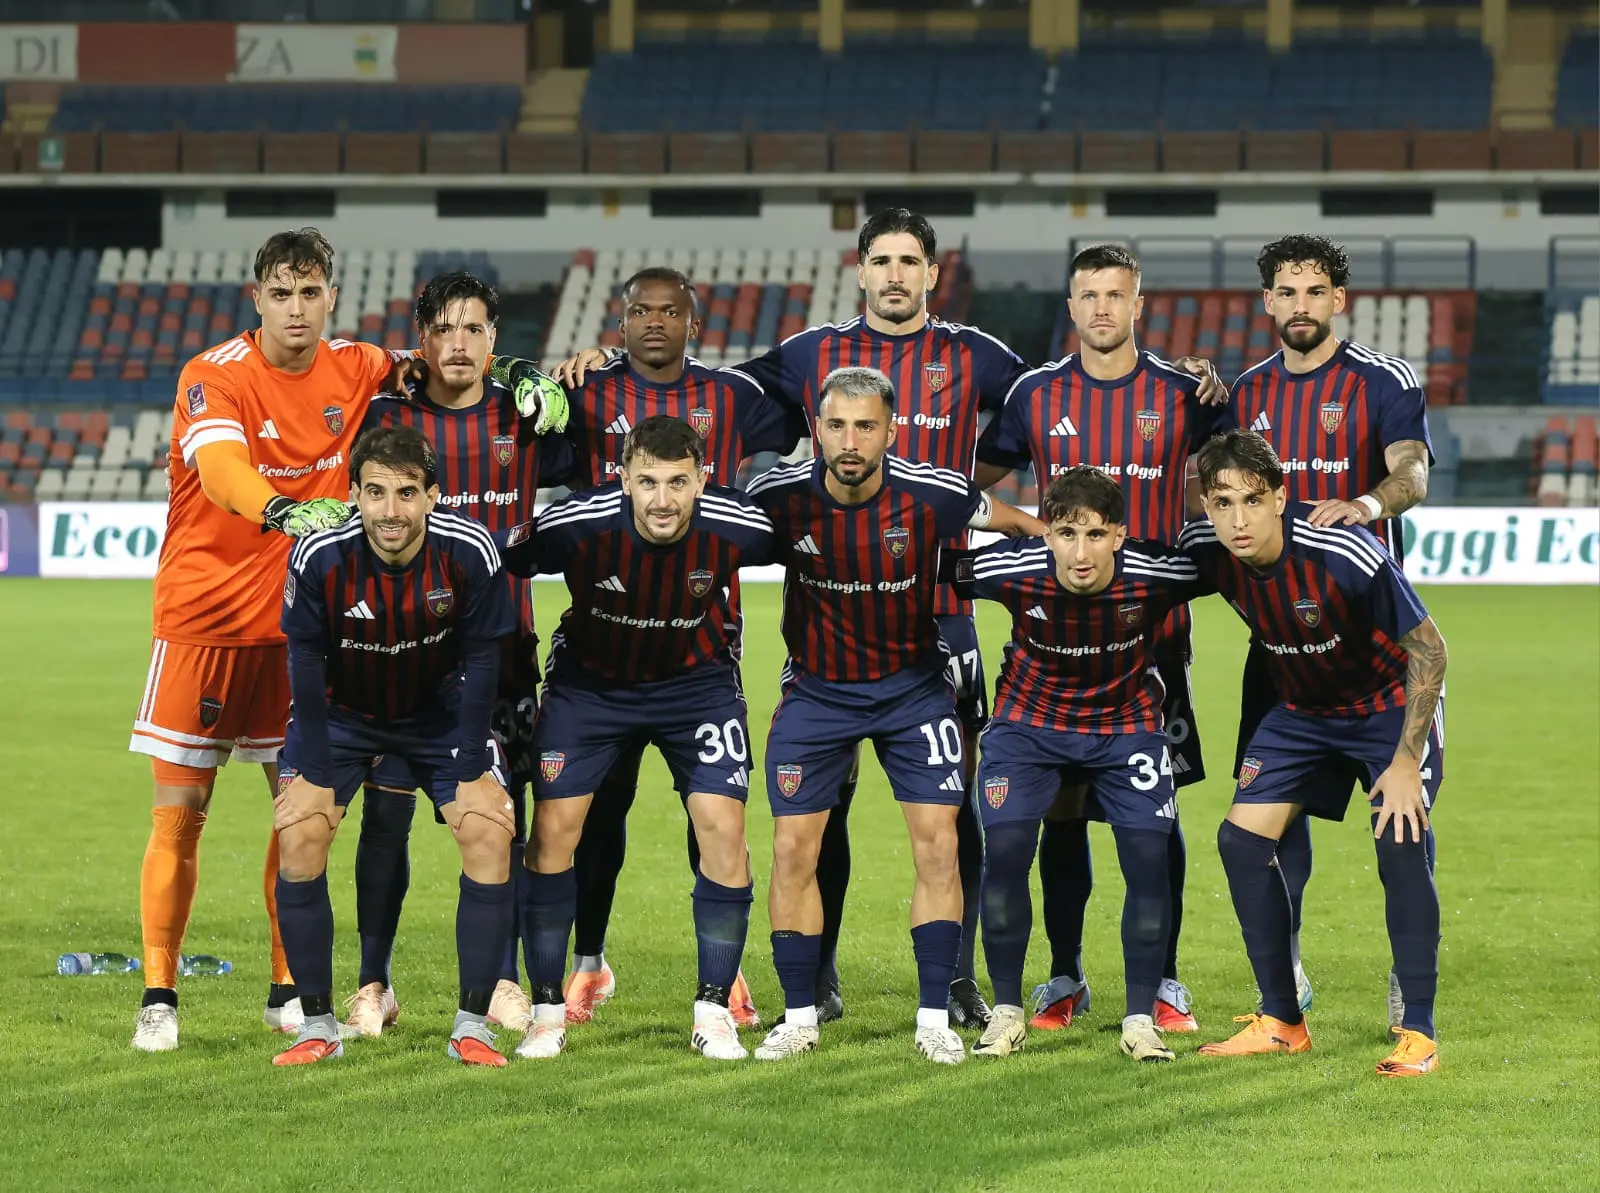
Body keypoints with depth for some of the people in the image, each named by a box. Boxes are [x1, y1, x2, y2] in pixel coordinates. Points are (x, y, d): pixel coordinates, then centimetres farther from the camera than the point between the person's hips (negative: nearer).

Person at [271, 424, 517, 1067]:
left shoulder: (469, 551, -26)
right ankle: (318, 1026, -5)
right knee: (298, 834, -17)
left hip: (440, 712, 0)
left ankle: (472, 1026, -5)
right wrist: (317, 769, -16)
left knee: (490, 831, -15)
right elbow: (306, 659, -15)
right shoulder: (320, 557, -28)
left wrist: (469, 768, -14)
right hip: (342, 713, 0)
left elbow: (481, 656, -14)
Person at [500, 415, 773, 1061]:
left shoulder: (736, 527, -26)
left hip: (698, 681, 0)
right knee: (554, 826, -9)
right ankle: (547, 1010, 5)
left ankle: (714, 1010, 0)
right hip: (591, 678, 0)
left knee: (723, 826, -13)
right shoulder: (576, 524, -29)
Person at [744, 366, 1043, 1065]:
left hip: (914, 685, -1)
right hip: (816, 688, 1)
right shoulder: (780, 497, -18)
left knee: (937, 843, -8)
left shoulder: (933, 495, -19)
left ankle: (934, 1017, 1)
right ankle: (799, 1017, 9)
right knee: (793, 848, -3)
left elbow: (1022, 525, 2)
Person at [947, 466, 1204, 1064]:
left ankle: (1141, 1021, 2)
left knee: (1149, 859, -12)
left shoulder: (1156, 575, -27)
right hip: (1029, 722, 0)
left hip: (1127, 723, 0)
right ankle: (1006, 1014, 2)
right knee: (1004, 851, -14)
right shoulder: (1013, 572, -27)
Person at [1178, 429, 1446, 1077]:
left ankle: (1418, 1032, -11)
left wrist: (1405, 762, -23)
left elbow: (1429, 649, -23)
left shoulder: (1346, 556, -34)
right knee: (1241, 838, -6)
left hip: (1391, 702, -5)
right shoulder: (1204, 550, -19)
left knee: (1400, 845, -21)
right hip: (1302, 708, 5)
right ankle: (1281, 1021, 6)